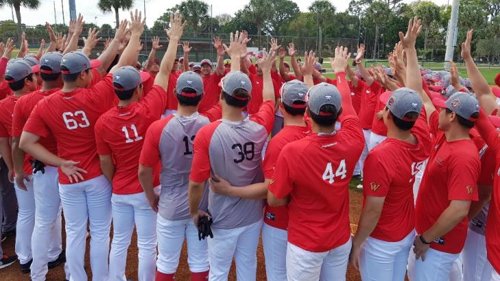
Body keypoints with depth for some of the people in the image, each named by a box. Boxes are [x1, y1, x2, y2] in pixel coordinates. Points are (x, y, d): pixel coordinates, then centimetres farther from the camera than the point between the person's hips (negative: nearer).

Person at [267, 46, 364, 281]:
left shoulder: (292, 151, -27)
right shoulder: (352, 143, -16)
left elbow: (274, 200, -15)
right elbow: (346, 103, 3)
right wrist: (340, 71, 20)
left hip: (306, 243, -4)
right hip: (341, 238, 4)